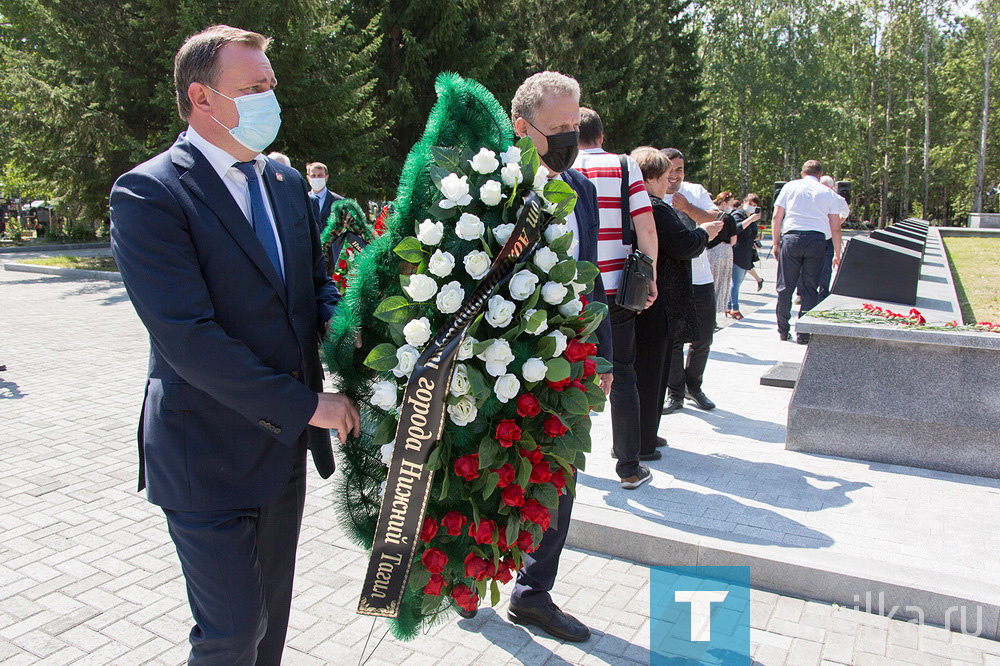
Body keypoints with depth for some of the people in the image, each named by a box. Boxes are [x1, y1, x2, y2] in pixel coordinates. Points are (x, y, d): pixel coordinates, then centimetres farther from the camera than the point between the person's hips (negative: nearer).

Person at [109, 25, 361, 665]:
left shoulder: (286, 182, 8)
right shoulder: (147, 194, -15)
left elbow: (315, 280, 15)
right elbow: (186, 337, -23)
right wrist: (306, 404, -21)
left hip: (285, 440, 7)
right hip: (209, 454, -7)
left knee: (271, 614, 21)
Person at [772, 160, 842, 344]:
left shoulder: (790, 186, 12)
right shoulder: (828, 193, 14)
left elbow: (777, 217, 6)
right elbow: (835, 227, 11)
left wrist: (776, 243, 11)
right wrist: (837, 254, 16)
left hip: (792, 237, 0)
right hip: (817, 240, 1)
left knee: (785, 287, 7)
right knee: (810, 288, 4)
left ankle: (783, 330, 13)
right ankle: (803, 334, 2)